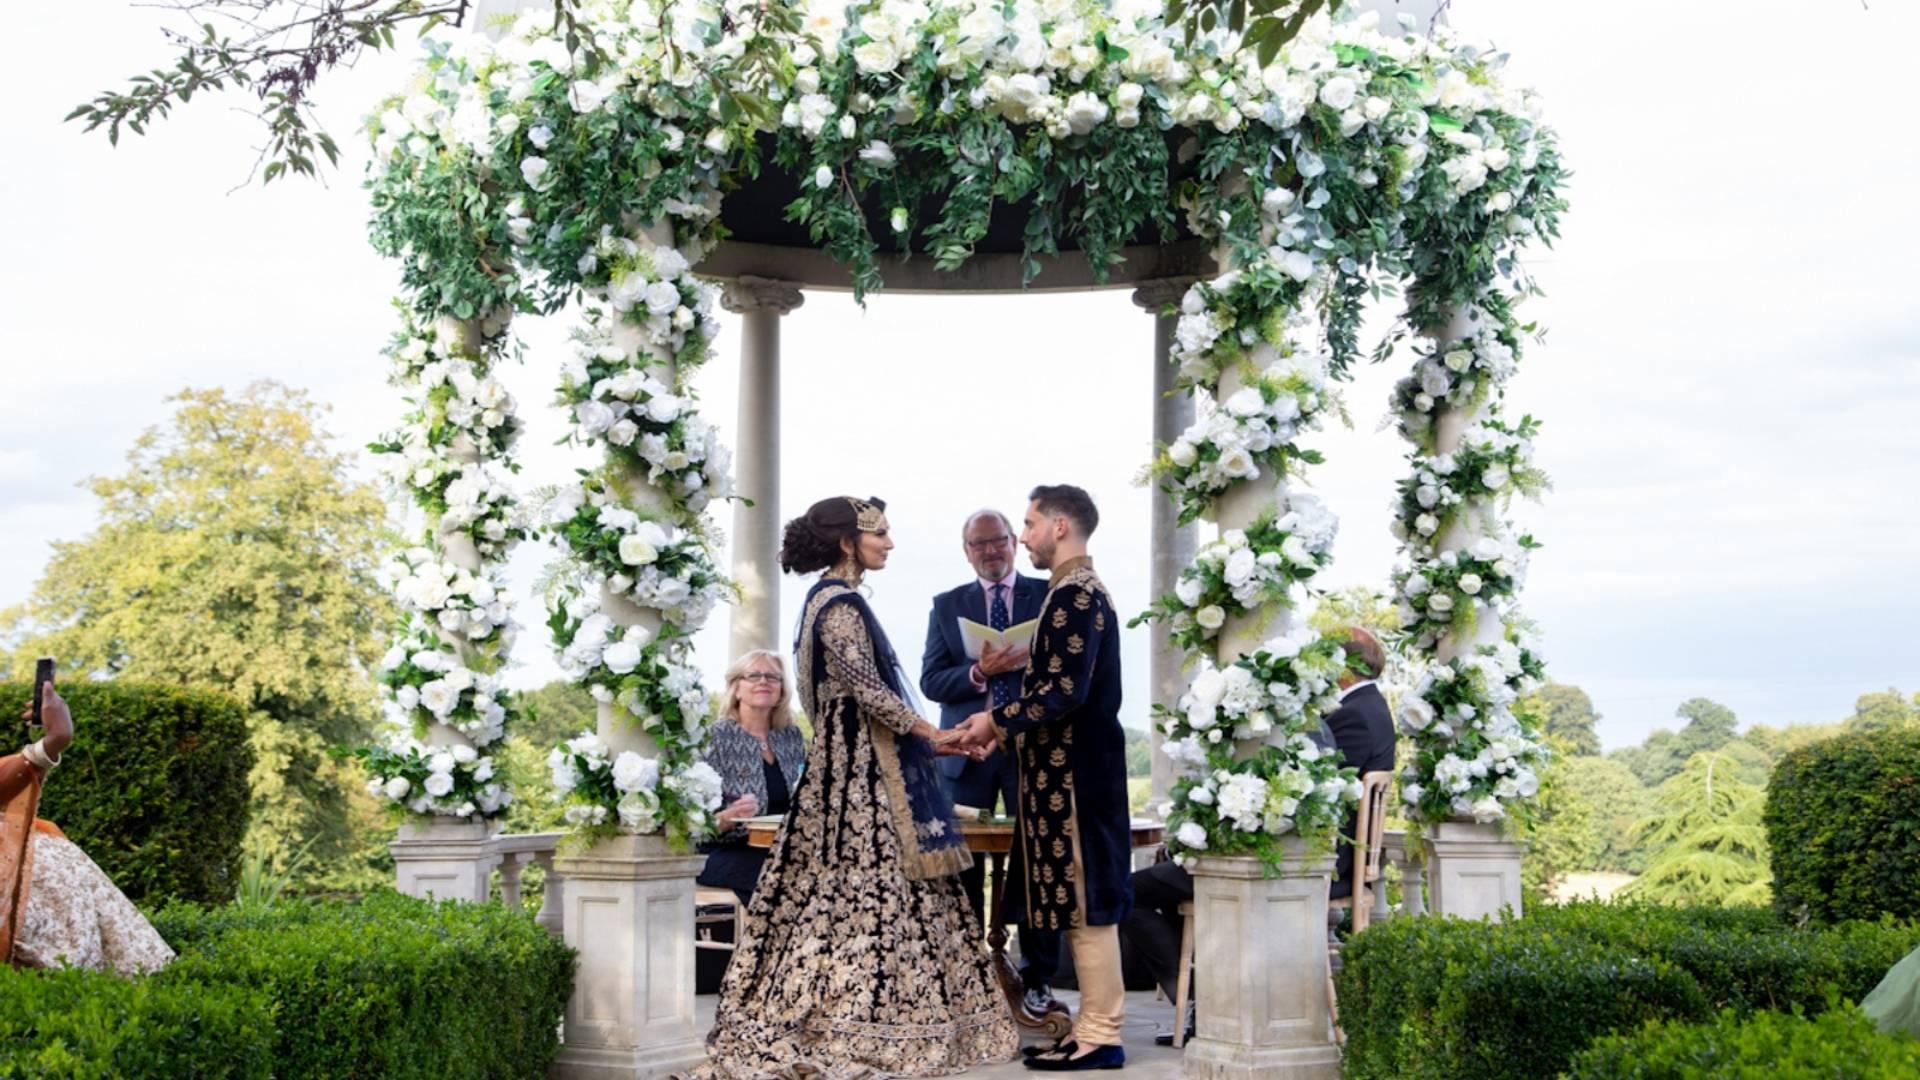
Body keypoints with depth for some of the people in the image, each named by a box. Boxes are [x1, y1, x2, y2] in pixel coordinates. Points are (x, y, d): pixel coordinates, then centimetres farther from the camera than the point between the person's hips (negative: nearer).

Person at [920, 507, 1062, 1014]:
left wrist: (1030, 660, -20)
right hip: (967, 749, 1)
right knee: (962, 867, 4)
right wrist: (979, 672, -16)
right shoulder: (947, 605, 10)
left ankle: (1036, 979, 12)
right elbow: (931, 680, 2)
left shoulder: (1048, 596, 6)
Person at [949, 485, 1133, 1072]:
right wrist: (1005, 724, 12)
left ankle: (1100, 1036, -1)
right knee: (1085, 900, 12)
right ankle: (1096, 1025, 17)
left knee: (1085, 900, -5)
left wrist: (998, 720, -12)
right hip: (1073, 766, 10)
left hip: (1072, 772, -10)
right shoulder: (1082, 590, 17)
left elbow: (1065, 690, -23)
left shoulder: (1072, 594, -15)